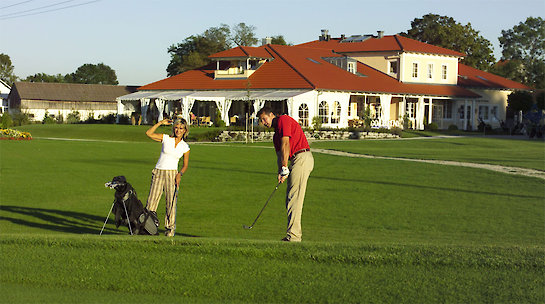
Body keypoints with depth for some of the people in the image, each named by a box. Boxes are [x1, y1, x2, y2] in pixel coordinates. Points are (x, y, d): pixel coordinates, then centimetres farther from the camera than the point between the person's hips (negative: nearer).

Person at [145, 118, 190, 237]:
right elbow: (149, 133, -5)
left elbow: (185, 165, 12)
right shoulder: (166, 139, 4)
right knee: (151, 201, -5)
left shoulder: (185, 146, 6)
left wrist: (180, 174, -5)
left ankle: (170, 229, 3)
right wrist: (161, 123, -6)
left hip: (172, 174, 0)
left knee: (171, 202, -5)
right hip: (158, 173, 0)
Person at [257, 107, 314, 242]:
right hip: (297, 160, 10)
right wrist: (280, 172, -3)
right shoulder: (276, 135, 24)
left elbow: (285, 144, -14)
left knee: (294, 198, -12)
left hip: (302, 157, -10)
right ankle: (296, 232, 13)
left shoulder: (283, 120, -4)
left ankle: (293, 235, -13)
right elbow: (280, 154, 15)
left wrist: (285, 168, -16)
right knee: (290, 198, 10)